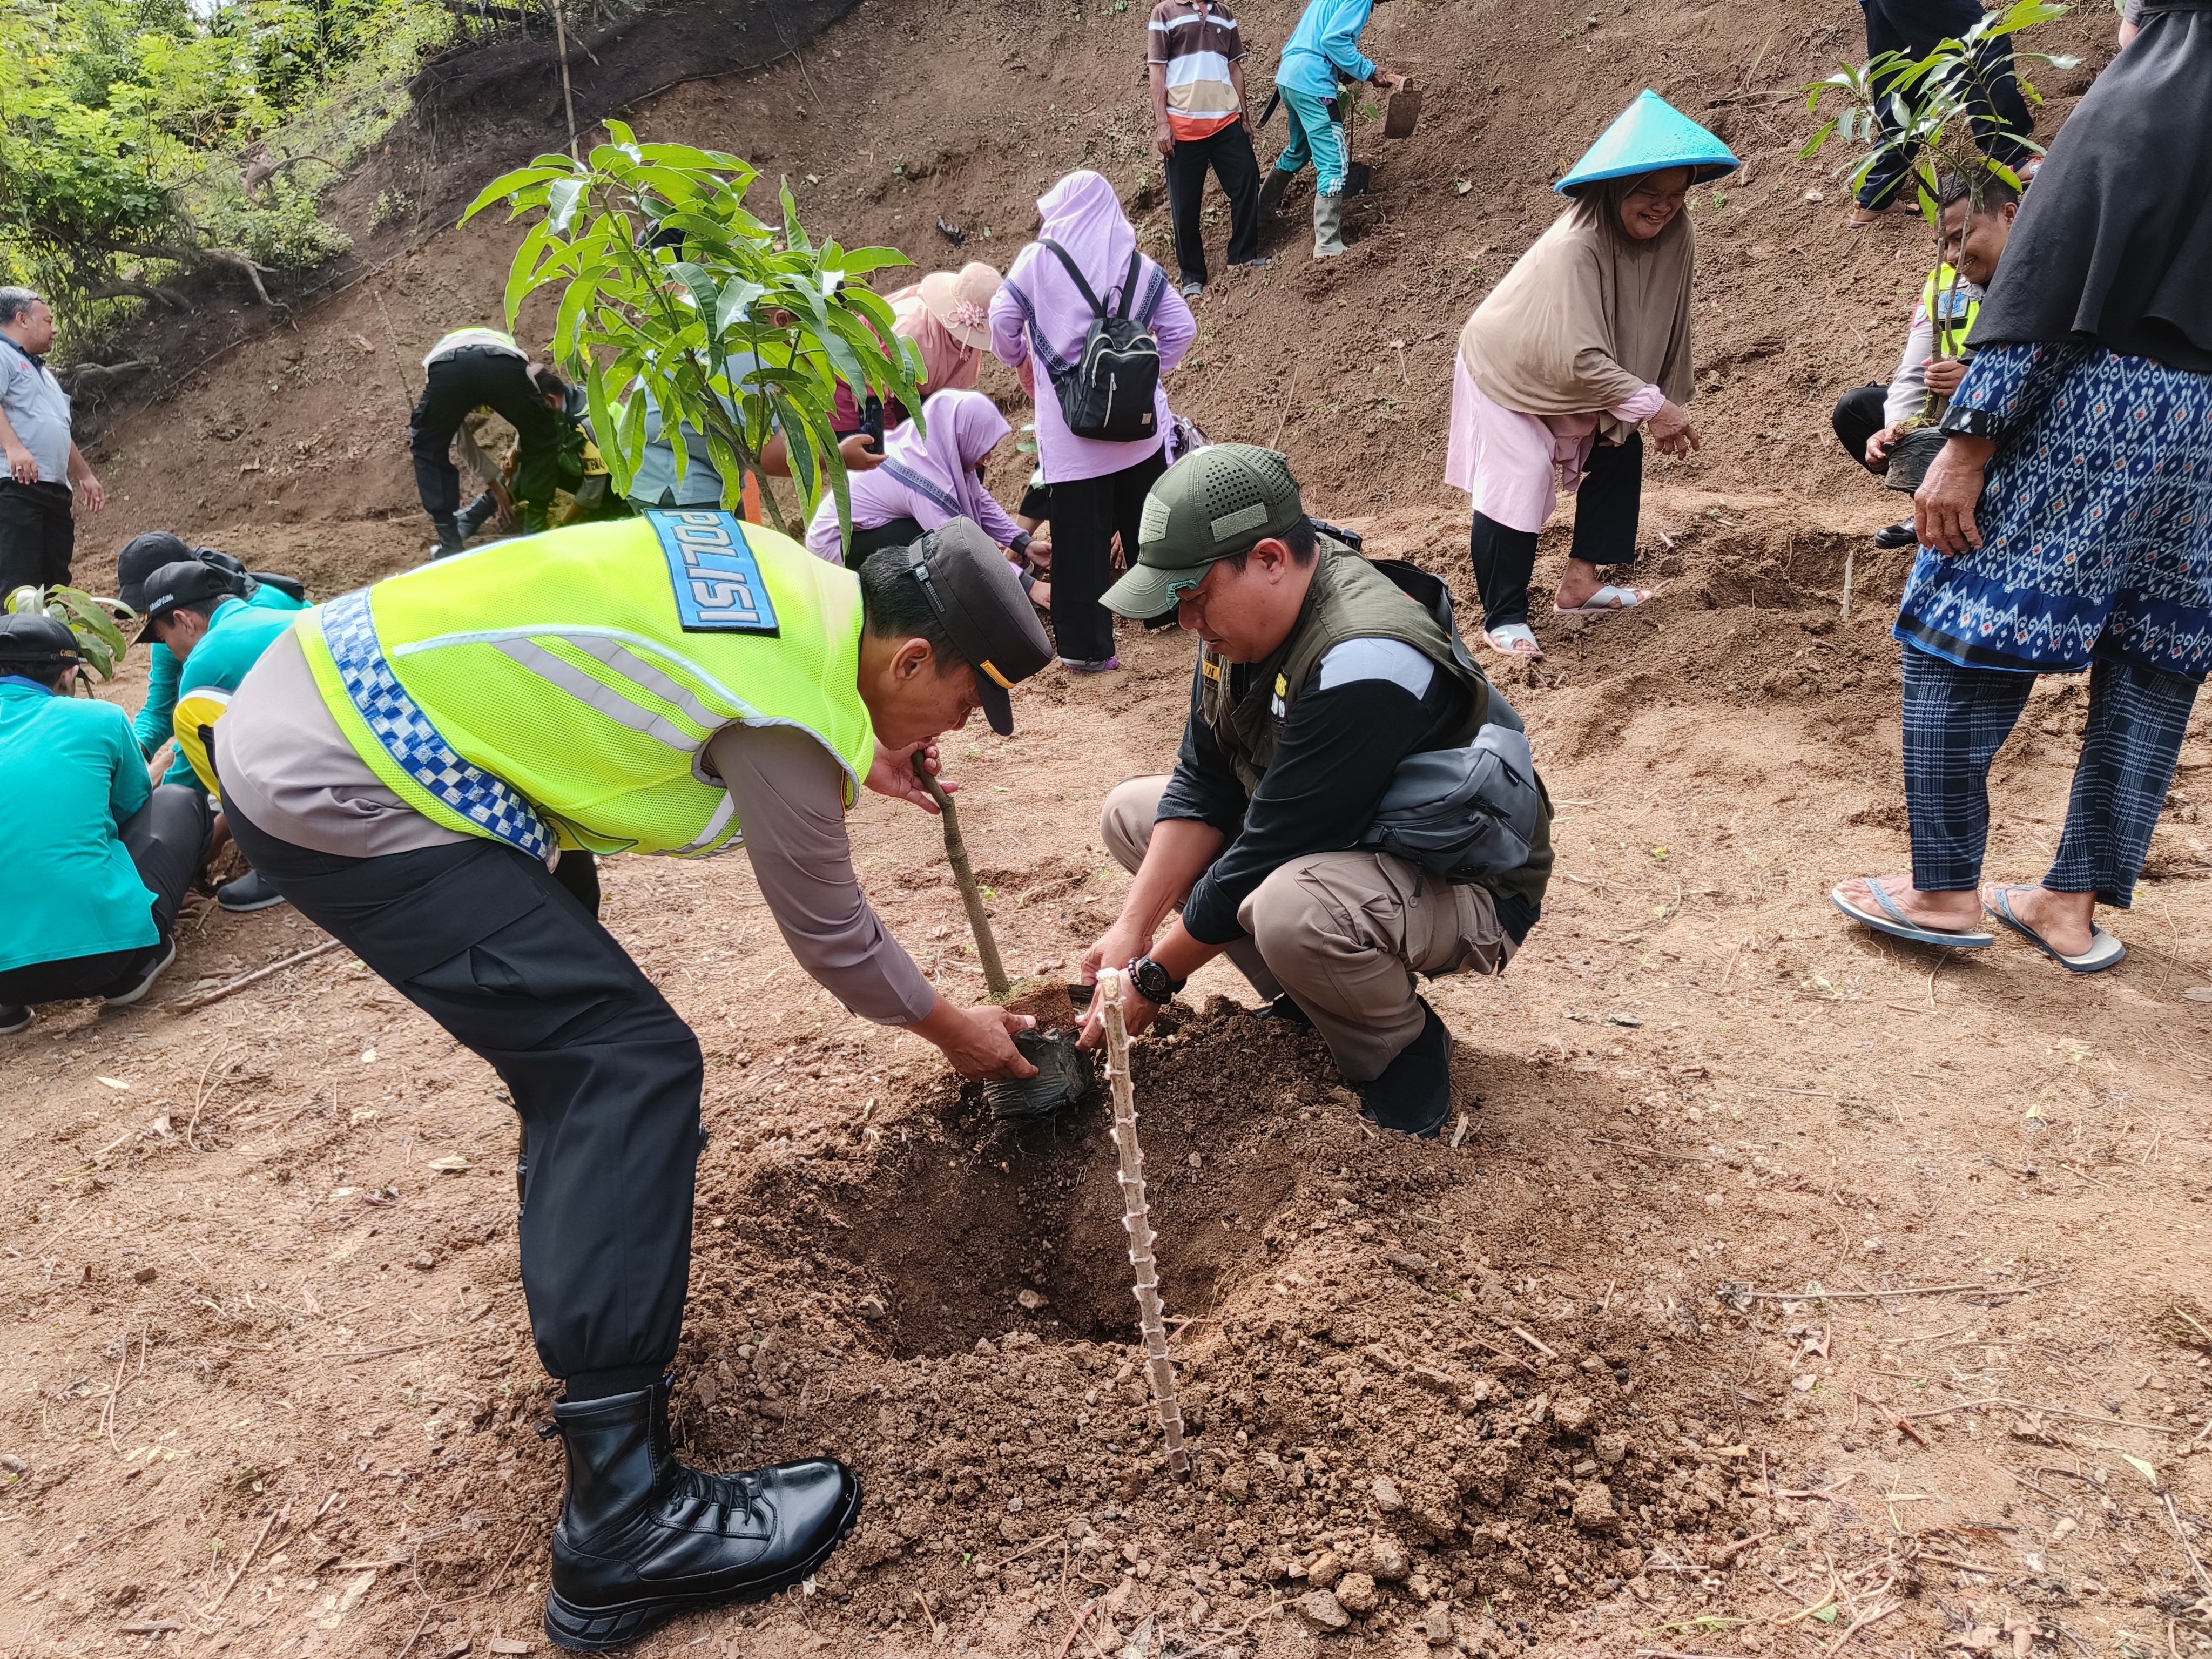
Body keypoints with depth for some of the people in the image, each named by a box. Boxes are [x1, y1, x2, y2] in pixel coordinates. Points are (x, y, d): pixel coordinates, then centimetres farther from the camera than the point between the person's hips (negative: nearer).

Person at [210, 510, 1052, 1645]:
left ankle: (592, 1174, 57)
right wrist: (954, 1031, 15)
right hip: (336, 795, -11)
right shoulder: (792, 725, -18)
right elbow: (830, 937, -2)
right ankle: (622, 1523, -11)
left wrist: (857, 766, 25)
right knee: (630, 1064, -14)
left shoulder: (802, 582, 5)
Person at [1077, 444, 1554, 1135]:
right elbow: (1202, 787, -2)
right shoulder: (1247, 610, -6)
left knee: (1292, 907, -41)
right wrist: (1133, 928, -11)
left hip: (1467, 889, -9)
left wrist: (1155, 977, -18)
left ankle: (1405, 1054, -8)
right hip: (1331, 841, 9)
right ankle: (1309, 998, 7)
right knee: (1130, 812, 4)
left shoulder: (1361, 668, -34)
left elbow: (1265, 858, -29)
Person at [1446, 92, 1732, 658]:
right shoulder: (1575, 247, -36)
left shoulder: (1676, 237, -15)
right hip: (1509, 370, -7)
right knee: (1517, 484, -15)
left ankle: (1581, 583, 17)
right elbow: (1578, 359, -40)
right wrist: (1650, 405, -36)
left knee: (1620, 453, 6)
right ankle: (1504, 619, -3)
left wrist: (1671, 402, -7)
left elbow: (1667, 329, -4)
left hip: (1580, 378, 8)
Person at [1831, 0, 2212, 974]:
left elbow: (2044, 283, -16)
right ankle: (2077, 904, 17)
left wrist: (1967, 444, -16)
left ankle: (1945, 891, 6)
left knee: (1956, 636, 3)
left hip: (2094, 417, -7)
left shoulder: (2134, 102, -9)